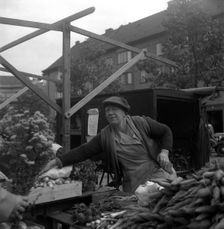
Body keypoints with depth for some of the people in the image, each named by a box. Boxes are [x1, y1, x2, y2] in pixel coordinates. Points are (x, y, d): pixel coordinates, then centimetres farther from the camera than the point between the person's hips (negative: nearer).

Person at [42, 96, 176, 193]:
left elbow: (166, 131, 6)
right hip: (134, 184, 2)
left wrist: (164, 152, -10)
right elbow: (83, 151, -3)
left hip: (159, 174, -1)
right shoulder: (104, 136, 0)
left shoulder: (142, 123, -4)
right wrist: (58, 161, -10)